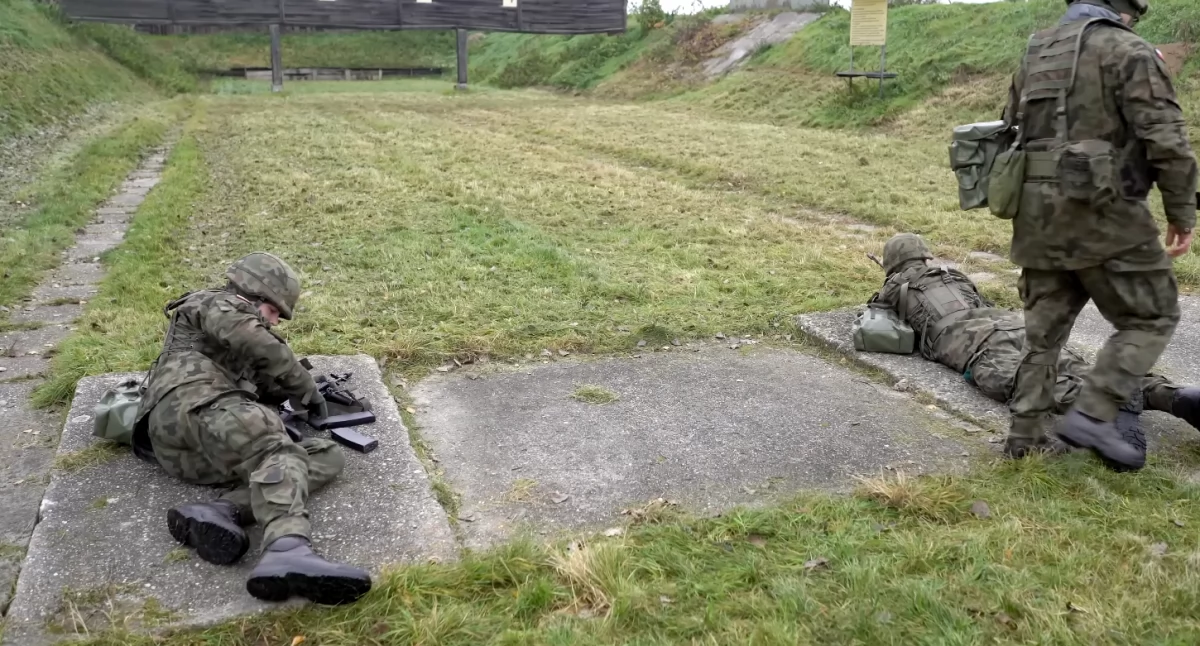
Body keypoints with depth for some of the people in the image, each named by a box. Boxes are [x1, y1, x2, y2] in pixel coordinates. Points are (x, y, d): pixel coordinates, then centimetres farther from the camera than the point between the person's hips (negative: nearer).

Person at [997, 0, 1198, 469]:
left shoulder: (1036, 53, 16)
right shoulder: (1128, 51, -6)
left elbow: (1010, 130, 21)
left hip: (1039, 213, 7)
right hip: (1101, 213, -7)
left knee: (1044, 328, 15)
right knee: (1151, 318, 7)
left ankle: (1024, 432, 17)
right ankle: (1091, 416, -2)